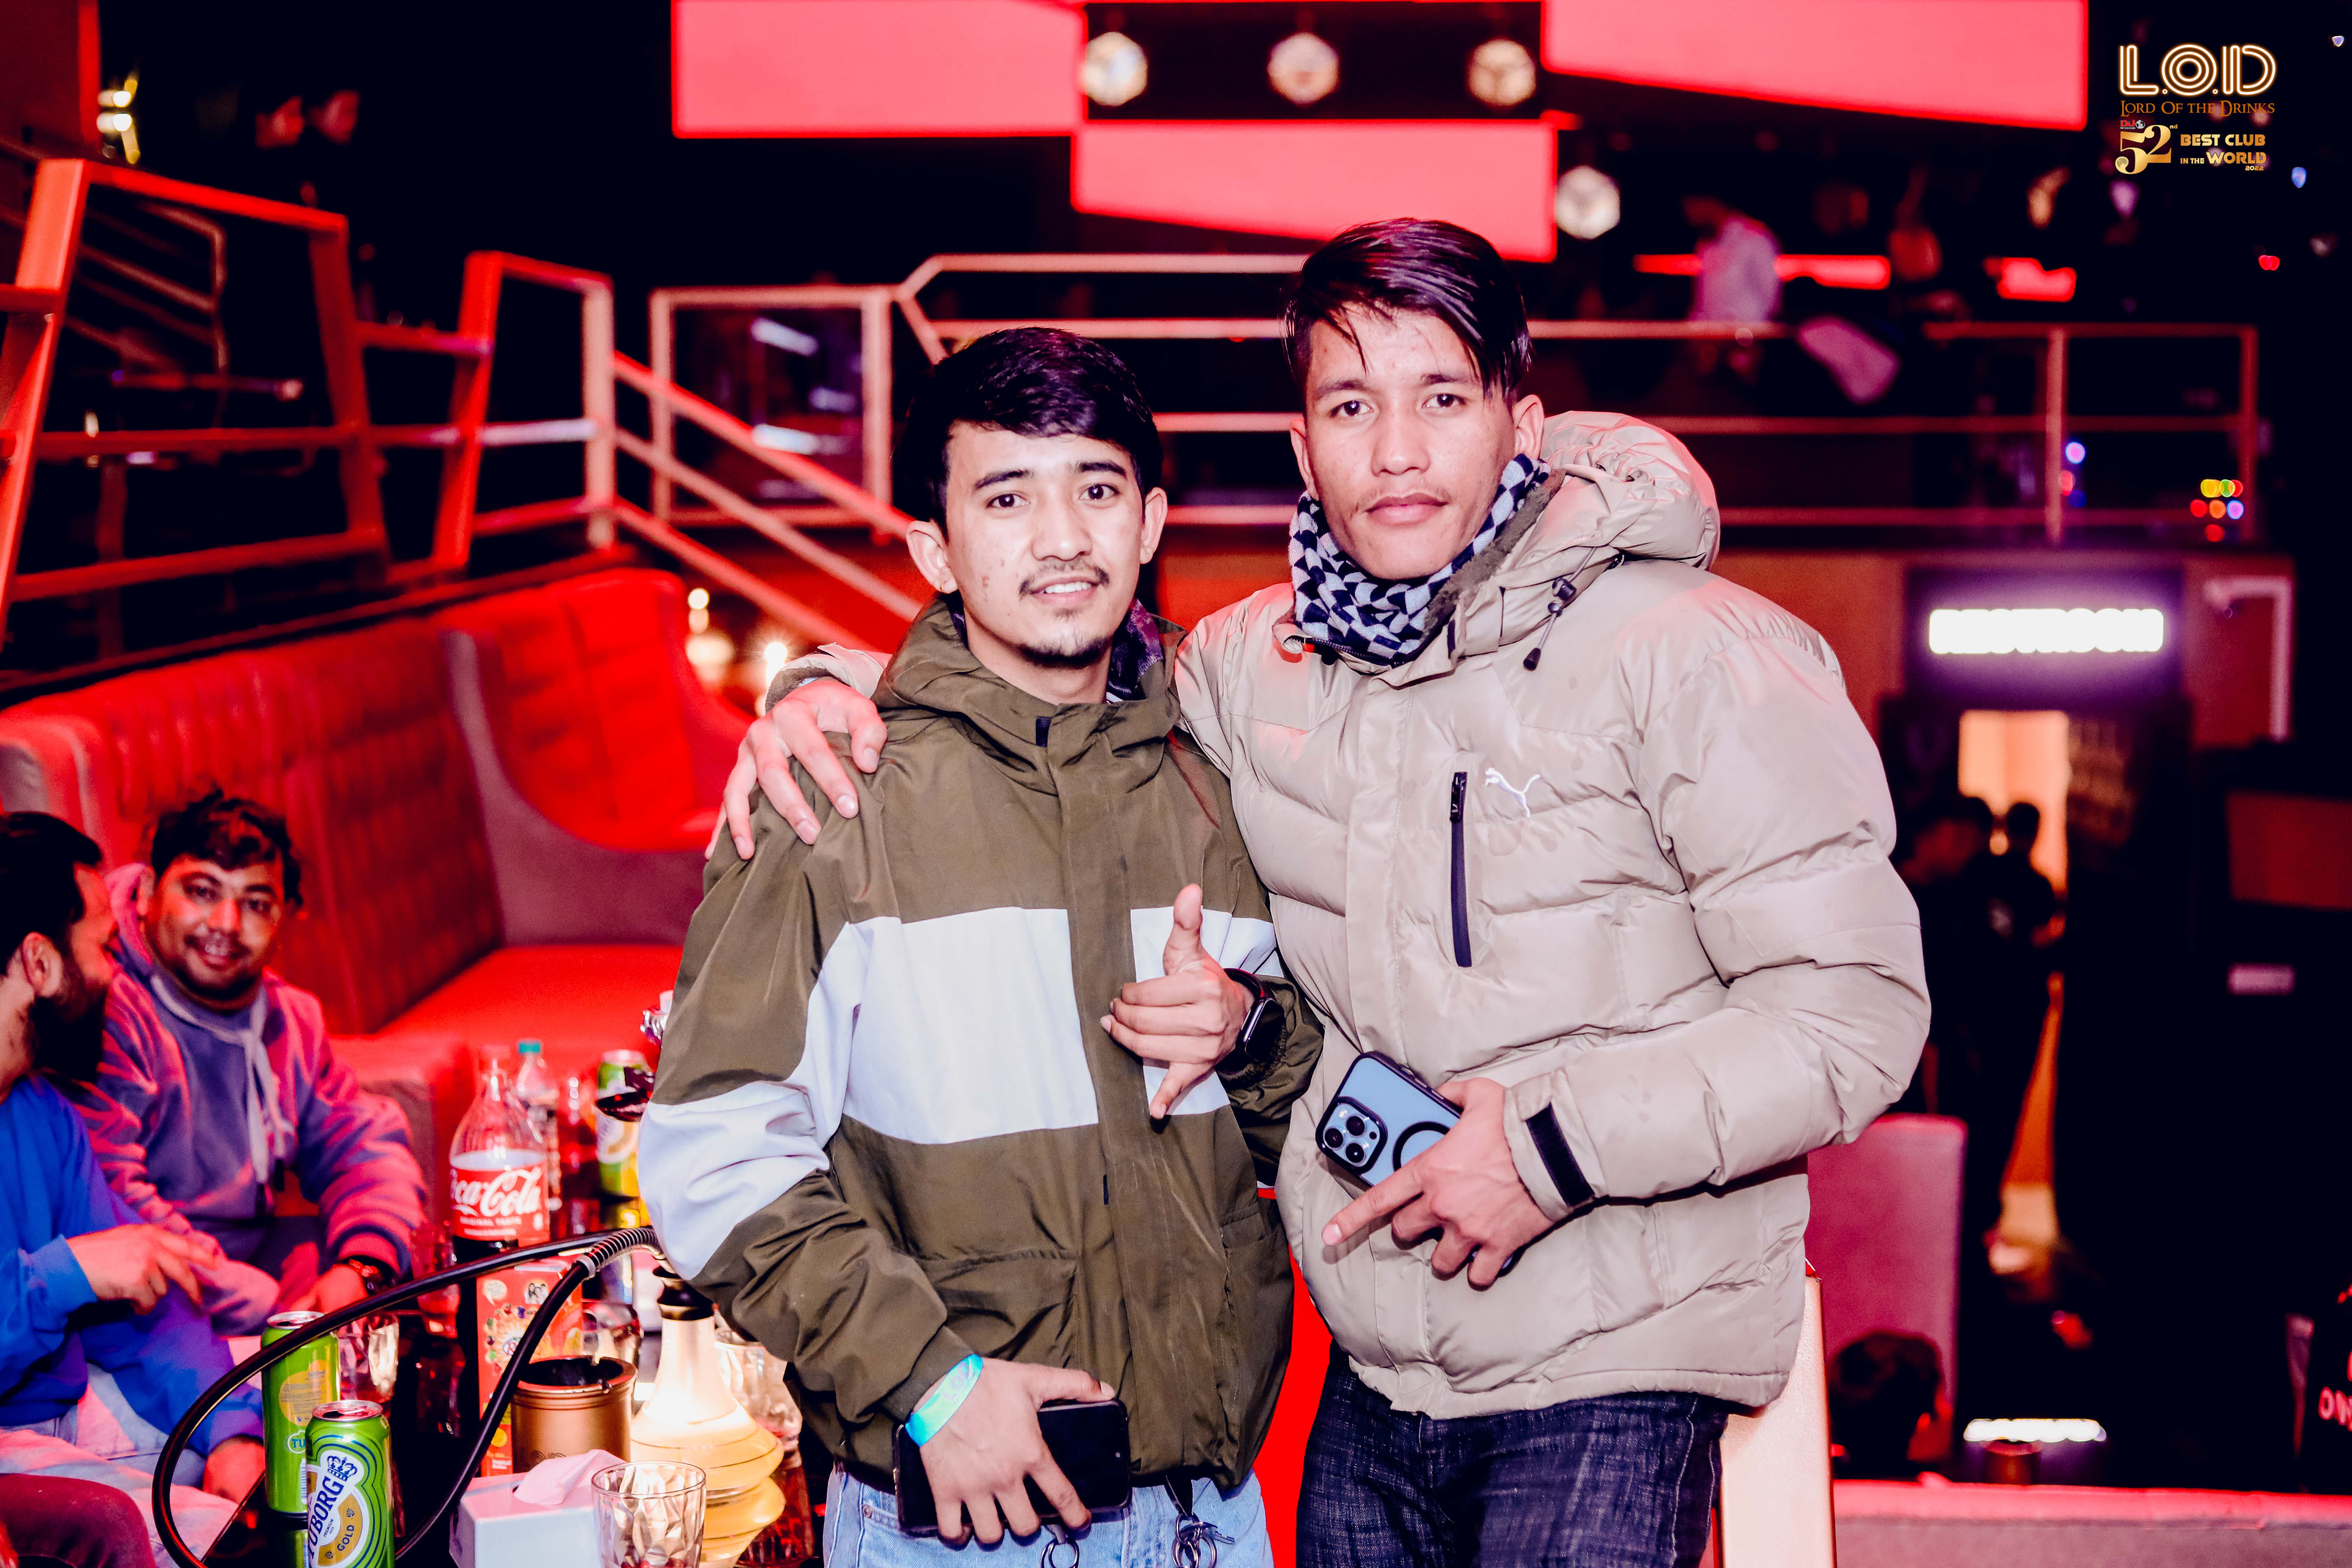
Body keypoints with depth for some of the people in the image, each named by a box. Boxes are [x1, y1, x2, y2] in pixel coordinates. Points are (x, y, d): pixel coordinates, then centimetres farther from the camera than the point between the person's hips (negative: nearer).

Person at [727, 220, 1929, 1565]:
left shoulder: (1689, 659, -11)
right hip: (1376, 1375, 5)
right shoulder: (1258, 667, 5)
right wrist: (836, 691, 2)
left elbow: (1855, 1012, -13)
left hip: (1613, 1378, -5)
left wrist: (1561, 1145, -18)